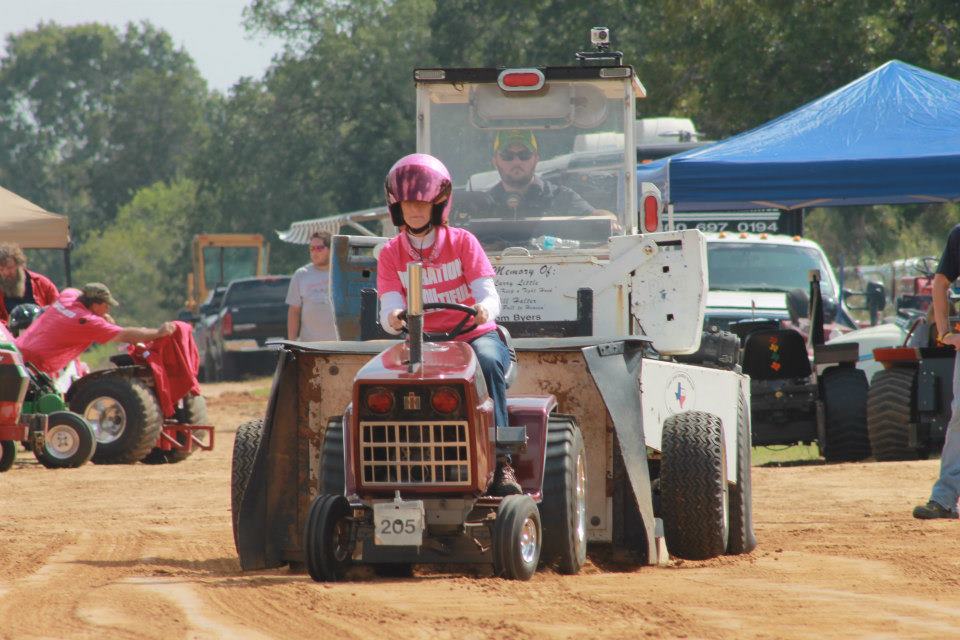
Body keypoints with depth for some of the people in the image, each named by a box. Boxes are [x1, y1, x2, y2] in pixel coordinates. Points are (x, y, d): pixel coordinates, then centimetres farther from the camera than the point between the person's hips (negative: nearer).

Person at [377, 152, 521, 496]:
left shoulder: (462, 242, 3)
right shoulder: (390, 254, 8)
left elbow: (489, 296, -7)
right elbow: (389, 309, -5)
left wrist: (485, 309, -33)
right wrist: (393, 319, -32)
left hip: (474, 336, -1)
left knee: (488, 362, -36)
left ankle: (499, 462, -36)